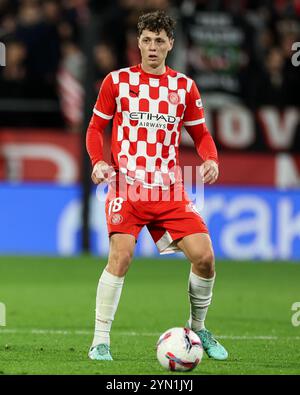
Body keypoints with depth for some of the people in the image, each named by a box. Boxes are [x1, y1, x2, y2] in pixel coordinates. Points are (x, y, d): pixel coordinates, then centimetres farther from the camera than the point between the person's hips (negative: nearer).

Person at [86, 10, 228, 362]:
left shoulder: (185, 87, 9)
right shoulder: (117, 81, 4)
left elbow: (201, 134, 16)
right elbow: (95, 127, 10)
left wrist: (211, 159, -5)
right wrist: (98, 161, -9)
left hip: (169, 188, 3)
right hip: (127, 184, -3)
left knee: (204, 256, -7)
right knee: (121, 256, -19)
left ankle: (198, 329, 17)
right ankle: (100, 341, -9)